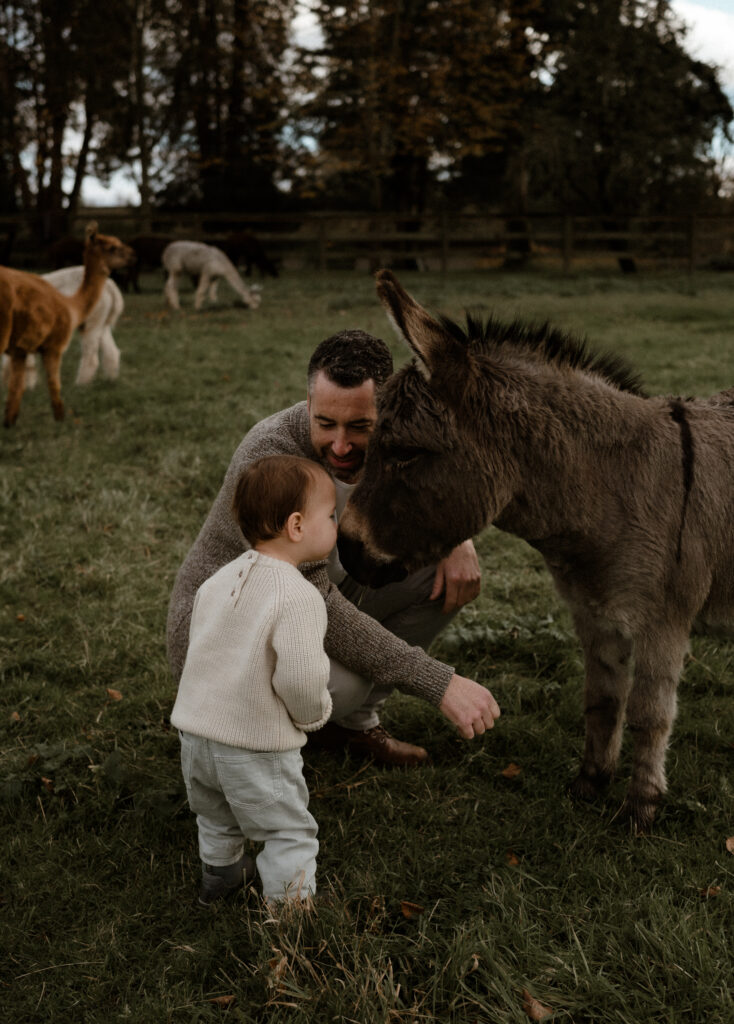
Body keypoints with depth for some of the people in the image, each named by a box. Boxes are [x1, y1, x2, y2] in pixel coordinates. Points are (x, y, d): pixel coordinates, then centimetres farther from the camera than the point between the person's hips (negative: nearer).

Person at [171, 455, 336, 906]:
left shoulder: (220, 579, 1)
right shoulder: (299, 597, -23)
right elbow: (300, 677, -30)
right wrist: (313, 714, -8)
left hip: (196, 730, 8)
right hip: (255, 749, -8)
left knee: (216, 816, 32)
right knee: (289, 833, 11)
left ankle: (219, 872, 53)